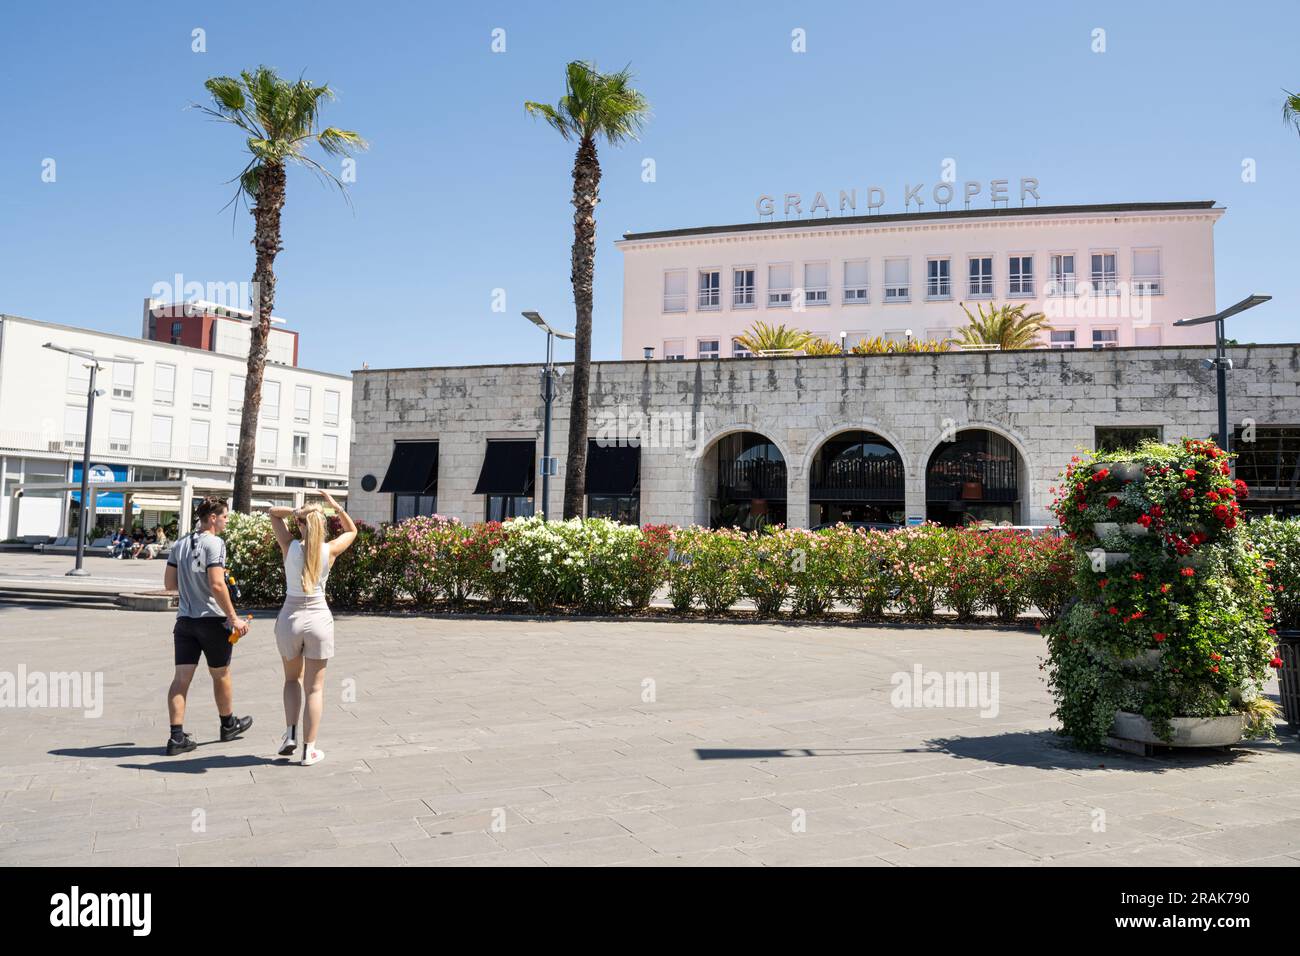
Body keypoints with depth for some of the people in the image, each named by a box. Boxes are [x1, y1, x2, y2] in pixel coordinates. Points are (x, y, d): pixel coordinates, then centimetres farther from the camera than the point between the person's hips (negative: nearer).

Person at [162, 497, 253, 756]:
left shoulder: (180, 545, 8)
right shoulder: (214, 543, -14)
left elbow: (169, 583, 12)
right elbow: (216, 585, -21)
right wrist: (233, 618, -18)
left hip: (185, 619, 6)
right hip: (212, 619, -6)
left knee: (181, 678, 4)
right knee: (220, 674, 12)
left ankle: (177, 737, 1)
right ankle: (228, 724, 30)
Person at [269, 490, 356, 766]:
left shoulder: (290, 546, -6)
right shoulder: (329, 550, -6)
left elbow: (273, 513, 10)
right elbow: (352, 530, 15)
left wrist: (296, 511, -8)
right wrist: (335, 505, 7)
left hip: (290, 619, 1)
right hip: (319, 619, -1)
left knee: (292, 678, 23)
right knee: (315, 687, 7)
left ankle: (291, 734, 10)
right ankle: (309, 750, 6)